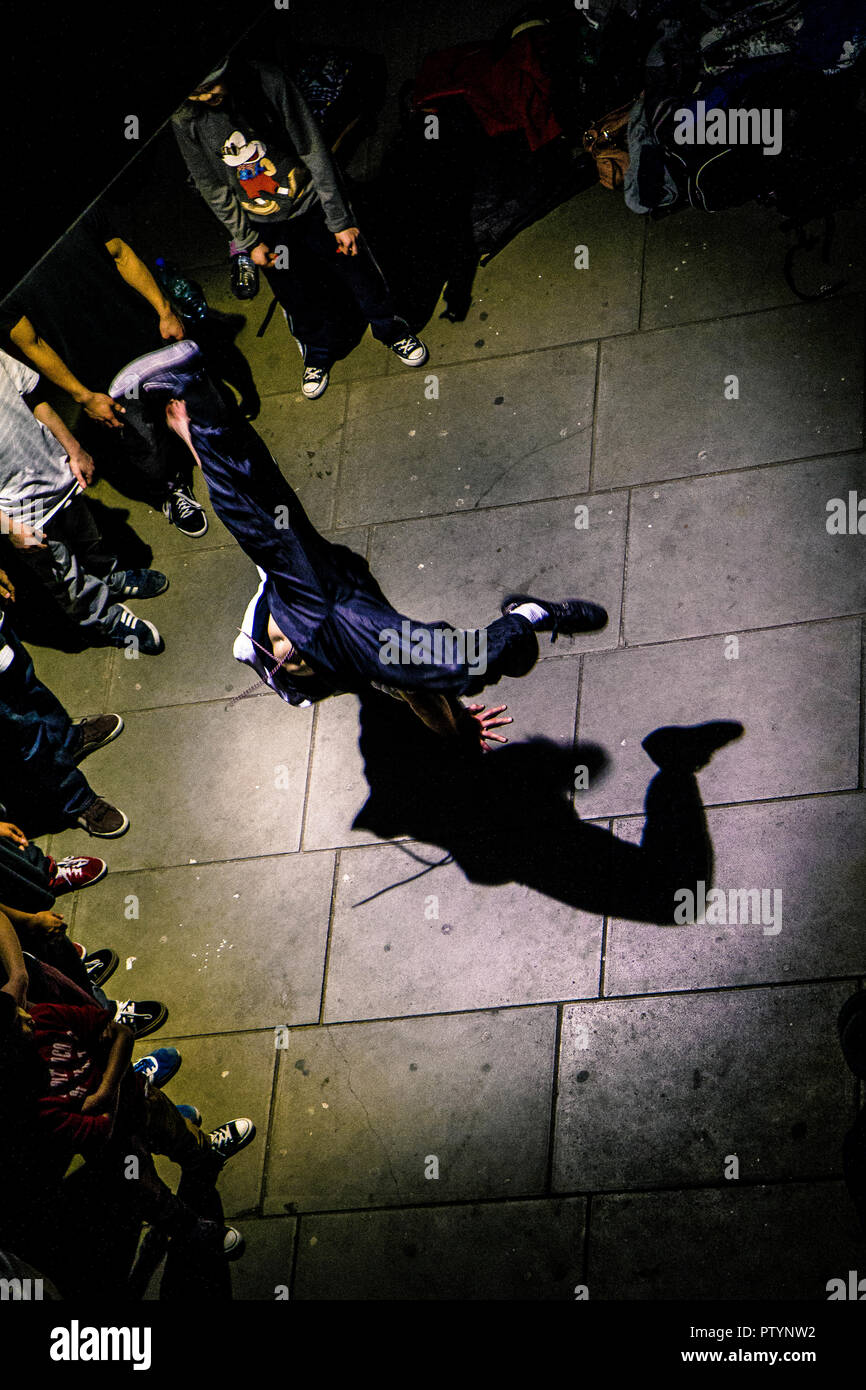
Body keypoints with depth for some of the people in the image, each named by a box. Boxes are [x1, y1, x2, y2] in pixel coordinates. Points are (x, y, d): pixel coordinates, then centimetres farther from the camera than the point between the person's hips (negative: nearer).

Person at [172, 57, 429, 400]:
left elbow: (314, 153, -18)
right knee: (297, 300, 16)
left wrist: (340, 219, -14)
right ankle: (317, 353, 47)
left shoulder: (267, 81, -27)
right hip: (265, 226, 1)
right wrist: (248, 241, -1)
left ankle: (392, 331, 44)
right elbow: (212, 189, -5)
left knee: (358, 273, 15)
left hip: (312, 204, -1)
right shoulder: (185, 121, -21)